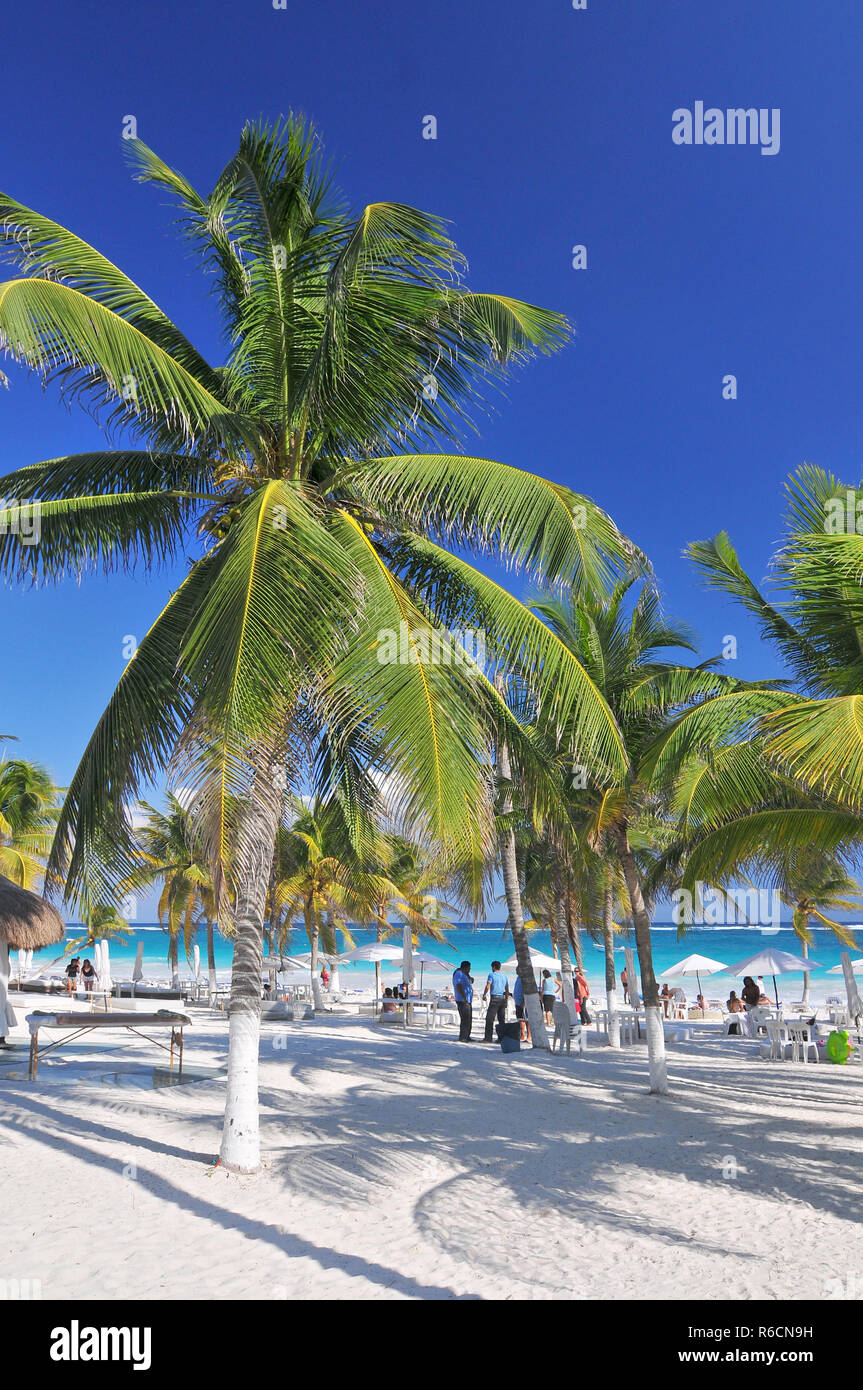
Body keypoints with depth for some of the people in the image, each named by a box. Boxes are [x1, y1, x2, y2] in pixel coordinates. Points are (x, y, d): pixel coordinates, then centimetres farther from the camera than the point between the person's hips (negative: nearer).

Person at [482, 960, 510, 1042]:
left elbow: (487, 986, -12)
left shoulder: (492, 975, -3)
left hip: (494, 998, -6)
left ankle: (488, 1038, -8)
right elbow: (507, 990, 17)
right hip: (503, 998, 6)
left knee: (489, 1019, -4)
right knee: (501, 1019, 10)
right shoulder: (505, 976, 15)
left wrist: (484, 995, 1)